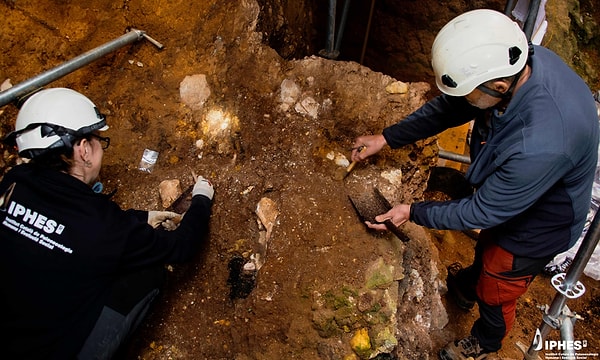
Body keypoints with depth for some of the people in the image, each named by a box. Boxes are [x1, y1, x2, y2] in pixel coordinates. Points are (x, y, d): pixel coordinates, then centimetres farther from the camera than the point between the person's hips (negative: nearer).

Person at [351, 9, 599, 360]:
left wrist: (413, 212, -21)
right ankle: (467, 287, 69)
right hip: (504, 195, 7)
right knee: (486, 246, 35)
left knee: (496, 291, 21)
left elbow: (484, 211, -30)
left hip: (534, 227, -6)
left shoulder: (541, 145, -47)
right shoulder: (519, 60, -24)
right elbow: (449, 107, -9)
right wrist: (387, 138, -10)